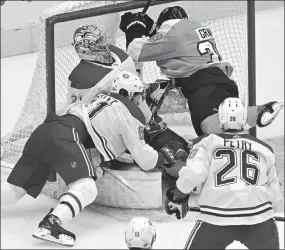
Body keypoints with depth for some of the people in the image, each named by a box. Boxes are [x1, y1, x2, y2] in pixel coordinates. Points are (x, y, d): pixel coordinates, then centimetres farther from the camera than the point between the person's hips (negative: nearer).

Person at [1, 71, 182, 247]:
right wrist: (164, 156, 25)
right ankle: (50, 225, -37)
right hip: (64, 137, -8)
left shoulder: (103, 99, 30)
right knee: (86, 187, -14)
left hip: (44, 131, 8)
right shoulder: (132, 112, 8)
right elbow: (145, 161, 8)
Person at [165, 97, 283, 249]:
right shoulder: (264, 148, 16)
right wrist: (280, 210, 39)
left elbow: (192, 173, -6)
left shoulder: (208, 143, 7)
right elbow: (273, 187, 22)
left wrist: (178, 196, 10)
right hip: (259, 216, 2)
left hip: (217, 219, -2)